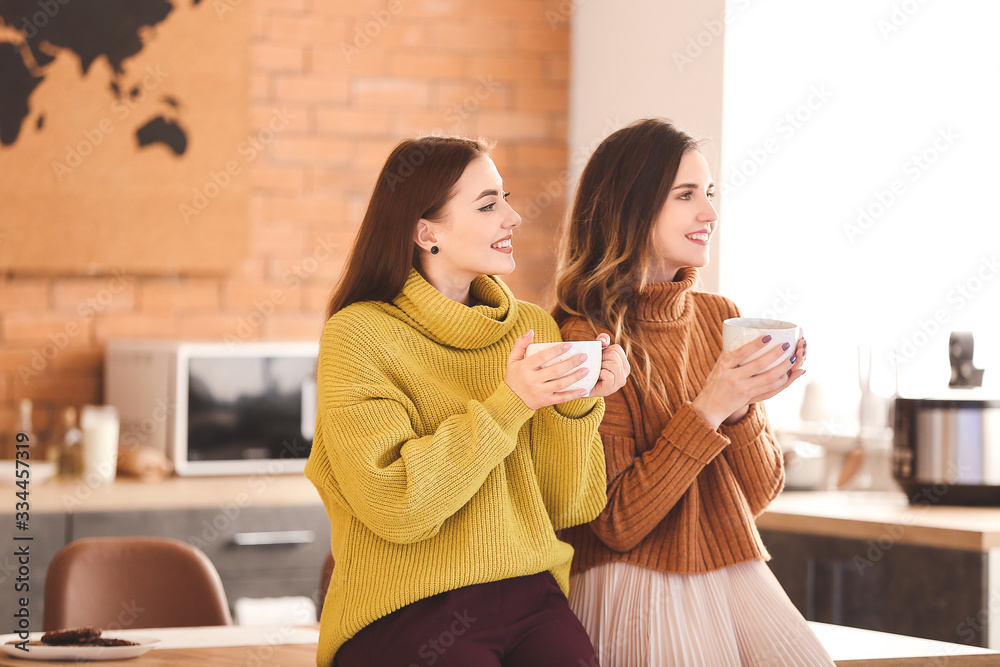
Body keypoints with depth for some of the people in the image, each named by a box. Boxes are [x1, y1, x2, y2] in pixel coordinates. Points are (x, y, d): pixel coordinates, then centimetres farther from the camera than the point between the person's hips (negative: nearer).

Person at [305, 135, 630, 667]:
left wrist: (577, 406, -6)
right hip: (409, 604, -4)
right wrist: (506, 406, -14)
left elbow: (564, 508, 10)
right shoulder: (359, 334, -3)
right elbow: (394, 505, -12)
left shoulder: (534, 327, 13)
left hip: (531, 597, 4)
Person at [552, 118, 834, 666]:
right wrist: (707, 411, -19)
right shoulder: (587, 340, -9)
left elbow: (756, 496, 9)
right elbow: (617, 523, -12)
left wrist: (745, 406, -10)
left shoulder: (720, 317, 10)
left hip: (735, 574, 6)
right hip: (634, 585, -5)